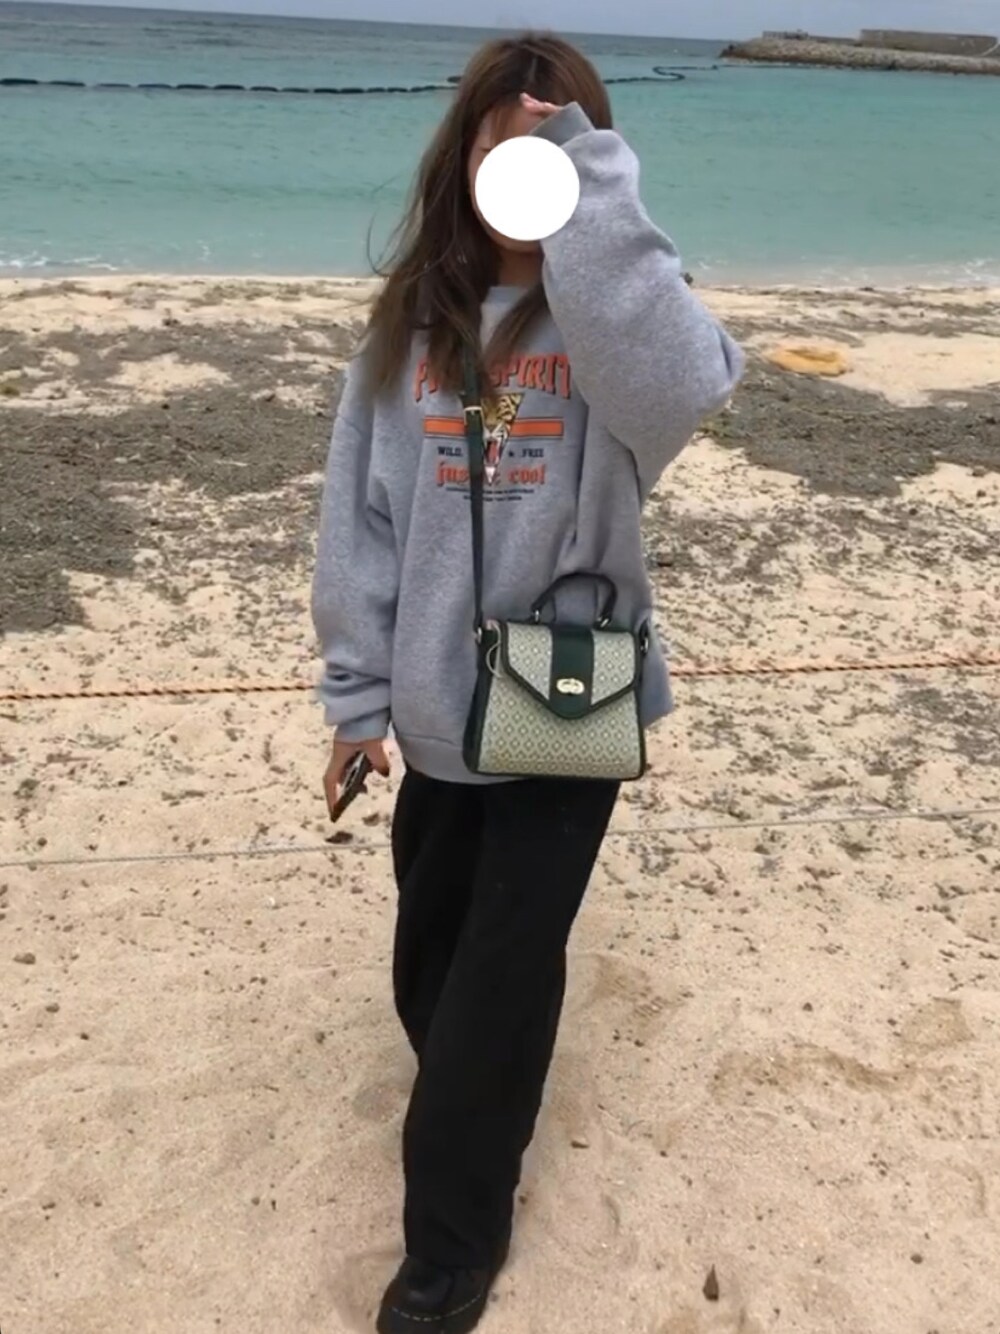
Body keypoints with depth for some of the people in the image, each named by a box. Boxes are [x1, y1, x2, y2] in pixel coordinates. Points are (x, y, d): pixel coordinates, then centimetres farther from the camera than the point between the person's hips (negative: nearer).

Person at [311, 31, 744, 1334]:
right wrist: (358, 692, 2)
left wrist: (595, 197, -30)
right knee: (430, 969, 19)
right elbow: (362, 515, 3)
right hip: (439, 707, 4)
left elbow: (682, 387, -35)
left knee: (497, 984, 4)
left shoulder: (611, 319, -9)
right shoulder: (414, 320, 1)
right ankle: (484, 1120, 50)